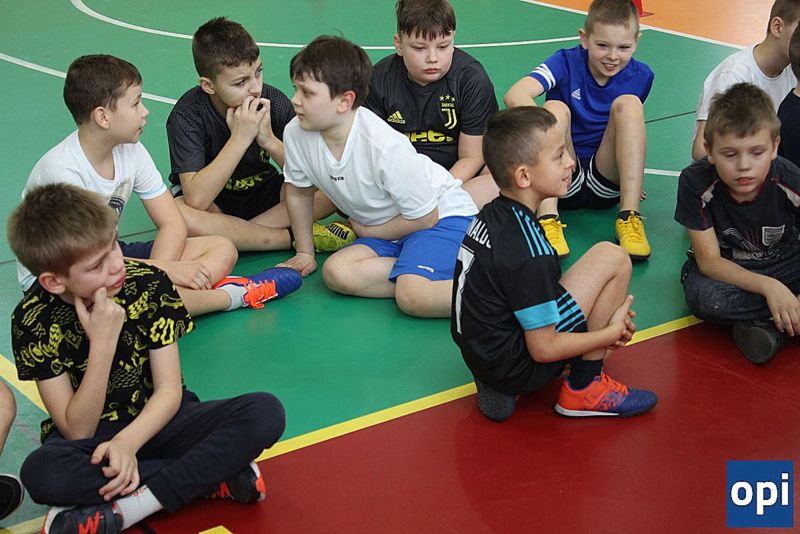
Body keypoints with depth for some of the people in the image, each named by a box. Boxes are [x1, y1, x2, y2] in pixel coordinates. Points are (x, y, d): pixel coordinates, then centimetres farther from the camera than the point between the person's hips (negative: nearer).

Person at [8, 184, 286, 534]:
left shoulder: (150, 284, -13)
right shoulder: (34, 321, -16)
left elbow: (169, 390, -10)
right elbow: (77, 430, -18)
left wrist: (126, 442, -29)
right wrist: (103, 342, -29)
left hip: (154, 423, 2)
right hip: (91, 438, -1)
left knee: (266, 412, -23)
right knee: (41, 473, -38)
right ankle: (214, 479, -25)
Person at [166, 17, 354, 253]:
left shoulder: (274, 102, -14)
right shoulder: (187, 115, -23)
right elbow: (196, 200, -34)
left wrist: (270, 141, -29)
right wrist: (240, 138, -35)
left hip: (263, 194, 3)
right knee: (177, 216, -38)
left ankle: (233, 232, -20)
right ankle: (297, 237, -24)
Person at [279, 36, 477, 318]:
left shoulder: (386, 147, -29)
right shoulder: (296, 133, -12)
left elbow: (424, 216, -17)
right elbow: (299, 191, 9)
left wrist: (367, 230, -6)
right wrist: (305, 253, 13)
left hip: (441, 214, -7)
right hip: (385, 234, 7)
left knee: (413, 297, -33)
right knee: (336, 272, -22)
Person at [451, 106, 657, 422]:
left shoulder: (490, 216, 3)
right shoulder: (529, 251, -23)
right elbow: (543, 349, -19)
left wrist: (606, 323, 9)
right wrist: (612, 332, -4)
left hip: (481, 354, 9)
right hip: (518, 367, -9)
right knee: (612, 258, -9)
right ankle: (583, 390, 2)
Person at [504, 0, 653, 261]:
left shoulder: (641, 76, 0)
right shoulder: (566, 62, -9)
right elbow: (515, 95, -26)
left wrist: (632, 173, 3)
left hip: (606, 184, 2)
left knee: (628, 103, -19)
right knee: (555, 108, -26)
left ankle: (629, 218, -27)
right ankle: (547, 220, -38)